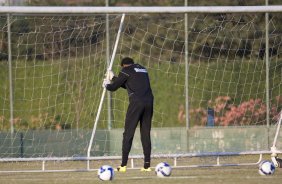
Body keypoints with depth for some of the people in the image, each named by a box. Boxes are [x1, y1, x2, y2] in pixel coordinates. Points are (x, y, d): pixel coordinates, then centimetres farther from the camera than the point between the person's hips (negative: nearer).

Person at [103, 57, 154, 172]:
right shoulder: (142, 69, 25)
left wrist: (107, 85, 31)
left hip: (136, 103, -6)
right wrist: (114, 79, 43)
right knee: (146, 134, 8)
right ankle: (147, 165, 3)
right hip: (149, 102, 6)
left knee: (128, 133, -3)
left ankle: (123, 165, -8)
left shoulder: (126, 70, 5)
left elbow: (114, 87, 9)